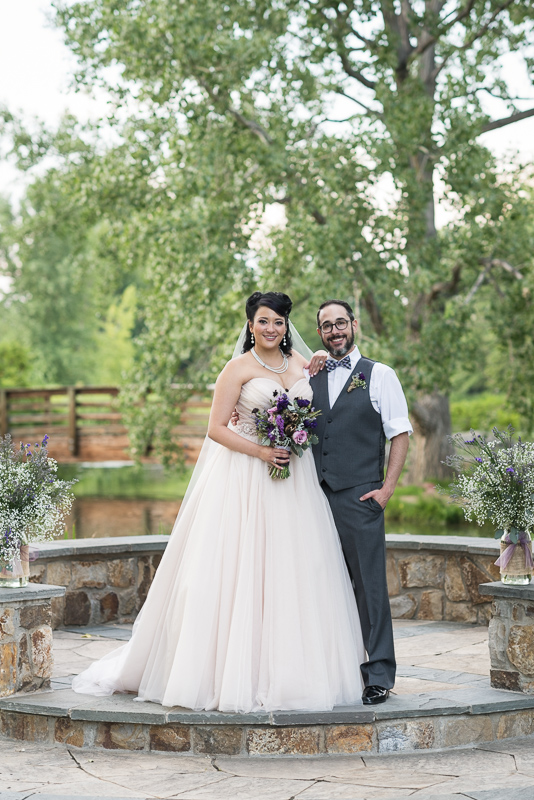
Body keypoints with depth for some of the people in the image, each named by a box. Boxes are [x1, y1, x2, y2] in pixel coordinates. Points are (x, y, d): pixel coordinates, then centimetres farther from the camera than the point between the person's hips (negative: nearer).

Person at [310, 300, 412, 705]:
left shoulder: (380, 375, 5)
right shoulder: (310, 378, 16)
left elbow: (400, 433, 1)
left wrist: (387, 488, -7)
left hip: (359, 497, -4)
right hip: (316, 496, 4)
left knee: (370, 585, -5)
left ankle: (379, 676, 1)